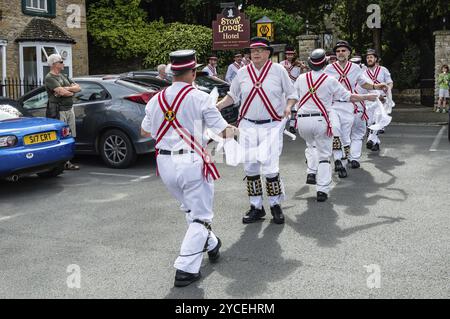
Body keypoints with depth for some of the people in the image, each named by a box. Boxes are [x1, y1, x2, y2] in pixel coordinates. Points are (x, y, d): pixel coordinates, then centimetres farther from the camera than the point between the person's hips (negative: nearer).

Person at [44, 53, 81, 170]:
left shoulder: (64, 76, 20)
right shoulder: (49, 78, -7)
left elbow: (78, 88, 10)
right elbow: (62, 92, -20)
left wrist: (66, 89, -8)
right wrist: (72, 91, 0)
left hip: (69, 109, 8)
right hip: (58, 111, -8)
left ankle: (67, 162, 14)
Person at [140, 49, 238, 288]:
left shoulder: (156, 100, 4)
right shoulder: (200, 98, -9)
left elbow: (144, 132, 17)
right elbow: (224, 131, -5)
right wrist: (232, 130, 18)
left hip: (165, 163, 6)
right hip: (192, 162, -5)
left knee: (191, 209, 26)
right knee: (200, 216, 7)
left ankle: (210, 244, 44)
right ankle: (185, 269, 2)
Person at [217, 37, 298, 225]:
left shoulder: (278, 70, 1)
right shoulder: (242, 73, 8)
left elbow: (292, 94, 5)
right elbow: (232, 96, 15)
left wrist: (288, 107, -15)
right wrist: (215, 106, 0)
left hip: (272, 126, -3)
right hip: (248, 126, 3)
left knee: (270, 167, -9)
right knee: (250, 167, 7)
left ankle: (275, 205, 12)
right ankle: (256, 207, 20)